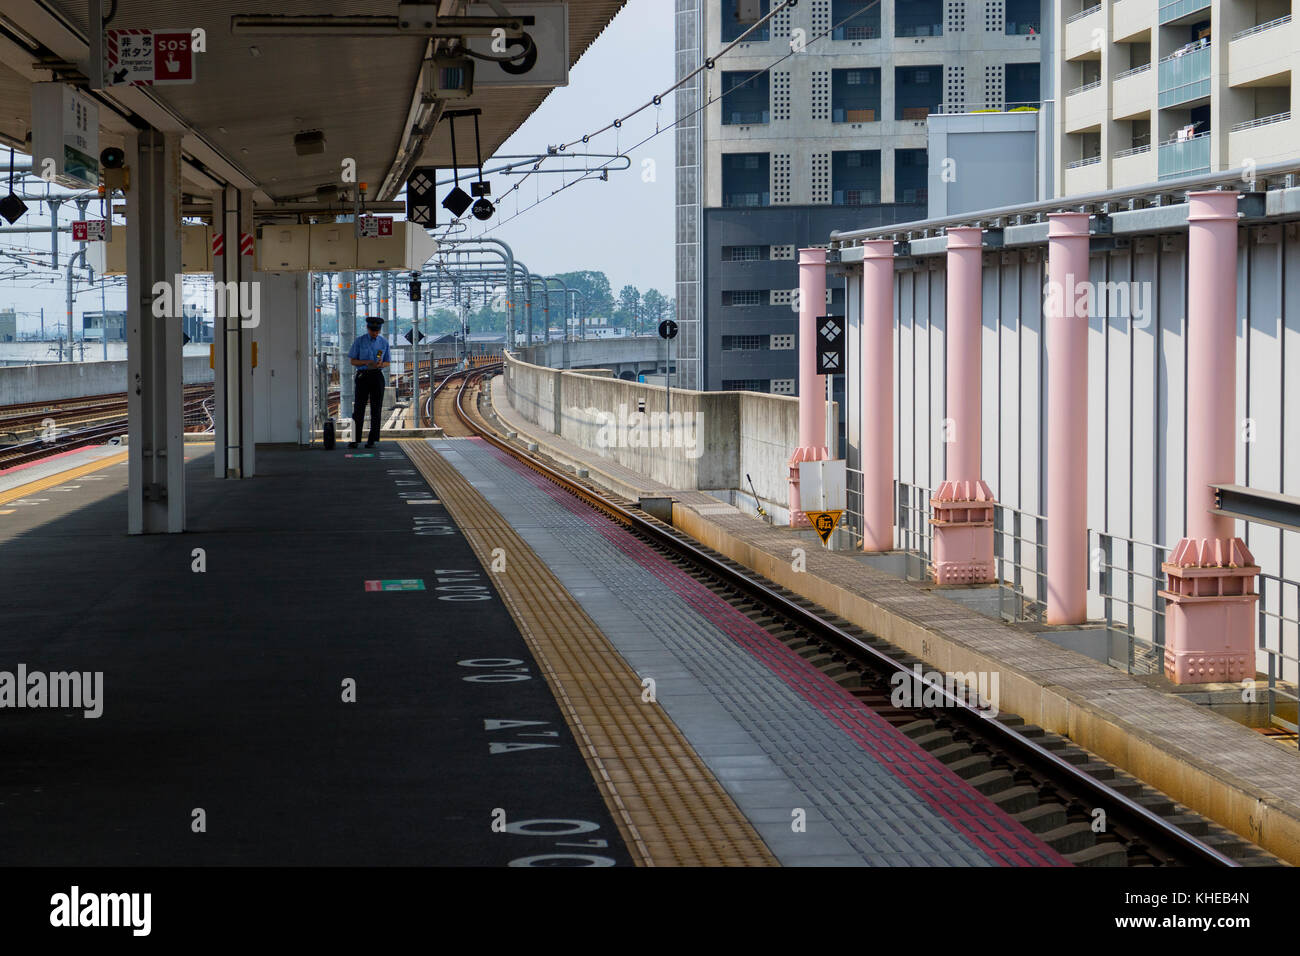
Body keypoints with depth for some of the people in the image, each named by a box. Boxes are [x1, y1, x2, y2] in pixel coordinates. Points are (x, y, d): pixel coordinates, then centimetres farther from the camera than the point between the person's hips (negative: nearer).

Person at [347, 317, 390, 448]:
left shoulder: (384, 342, 6)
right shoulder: (359, 341, 1)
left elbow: (387, 363, 12)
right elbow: (353, 361, 2)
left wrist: (380, 364, -13)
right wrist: (366, 362, -17)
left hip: (377, 376, 2)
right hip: (362, 375, -2)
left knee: (376, 409, -1)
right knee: (358, 408, -7)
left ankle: (372, 440, 3)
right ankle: (354, 440, -6)